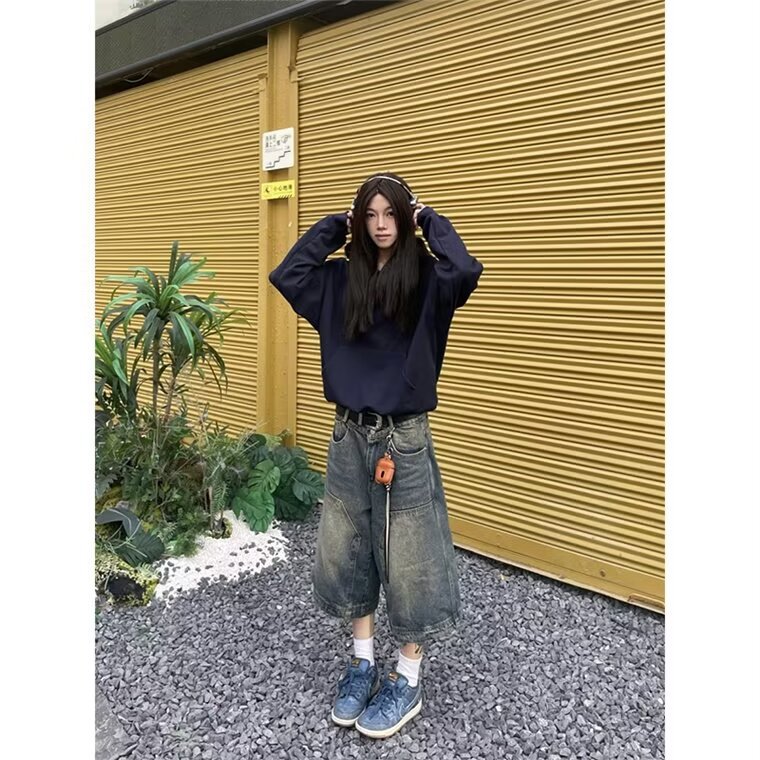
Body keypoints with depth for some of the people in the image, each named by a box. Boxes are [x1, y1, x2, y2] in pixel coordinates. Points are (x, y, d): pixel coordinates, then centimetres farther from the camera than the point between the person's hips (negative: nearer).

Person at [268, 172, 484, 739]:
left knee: (407, 559, 6)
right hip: (348, 435, 5)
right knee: (347, 551, 14)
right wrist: (334, 226, 3)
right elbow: (285, 274, 2)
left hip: (404, 437, -5)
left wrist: (429, 219, -11)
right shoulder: (342, 279, 7)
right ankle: (363, 662, 35)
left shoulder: (426, 279, -7)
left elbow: (465, 271, -27)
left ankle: (408, 682, 25)